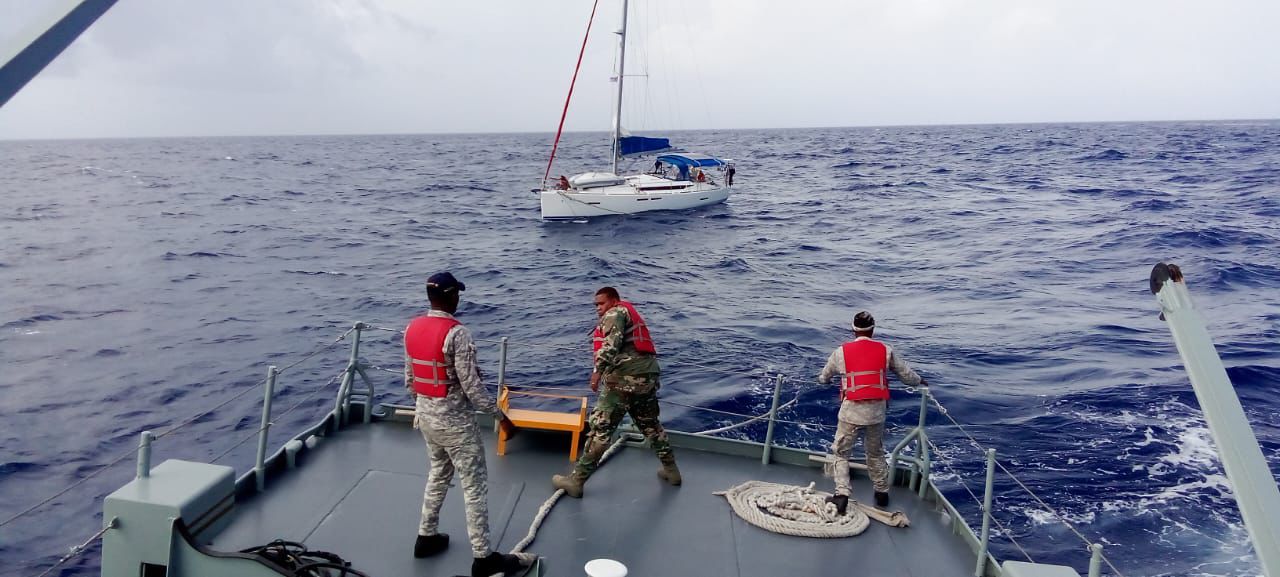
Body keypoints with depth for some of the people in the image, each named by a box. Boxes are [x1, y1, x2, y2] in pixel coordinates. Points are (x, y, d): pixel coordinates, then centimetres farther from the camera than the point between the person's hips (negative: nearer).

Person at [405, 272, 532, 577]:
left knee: (439, 473, 26)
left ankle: (426, 537, 35)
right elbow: (471, 385, -22)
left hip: (425, 414, 8)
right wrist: (499, 414, -12)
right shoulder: (456, 333, -23)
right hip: (453, 419, -8)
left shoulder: (412, 328, 1)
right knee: (474, 485, 1)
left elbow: (409, 377, 11)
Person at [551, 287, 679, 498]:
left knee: (600, 429, -6)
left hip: (625, 379, -9)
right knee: (651, 425, 24)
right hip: (648, 377, 9)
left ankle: (576, 481, -3)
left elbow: (611, 343, -18)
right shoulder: (633, 315, 27)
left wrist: (598, 370, -23)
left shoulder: (615, 313, -1)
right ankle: (671, 471, 32)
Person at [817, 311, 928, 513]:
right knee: (876, 454, 20)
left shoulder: (842, 351, -2)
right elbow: (906, 374, 14)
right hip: (876, 411, 3)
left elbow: (824, 378, 12)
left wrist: (823, 379, 37)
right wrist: (919, 381, 36)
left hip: (851, 411, -2)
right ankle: (882, 494, 31)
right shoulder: (885, 350, 1)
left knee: (841, 453, 9)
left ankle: (841, 495, -2)